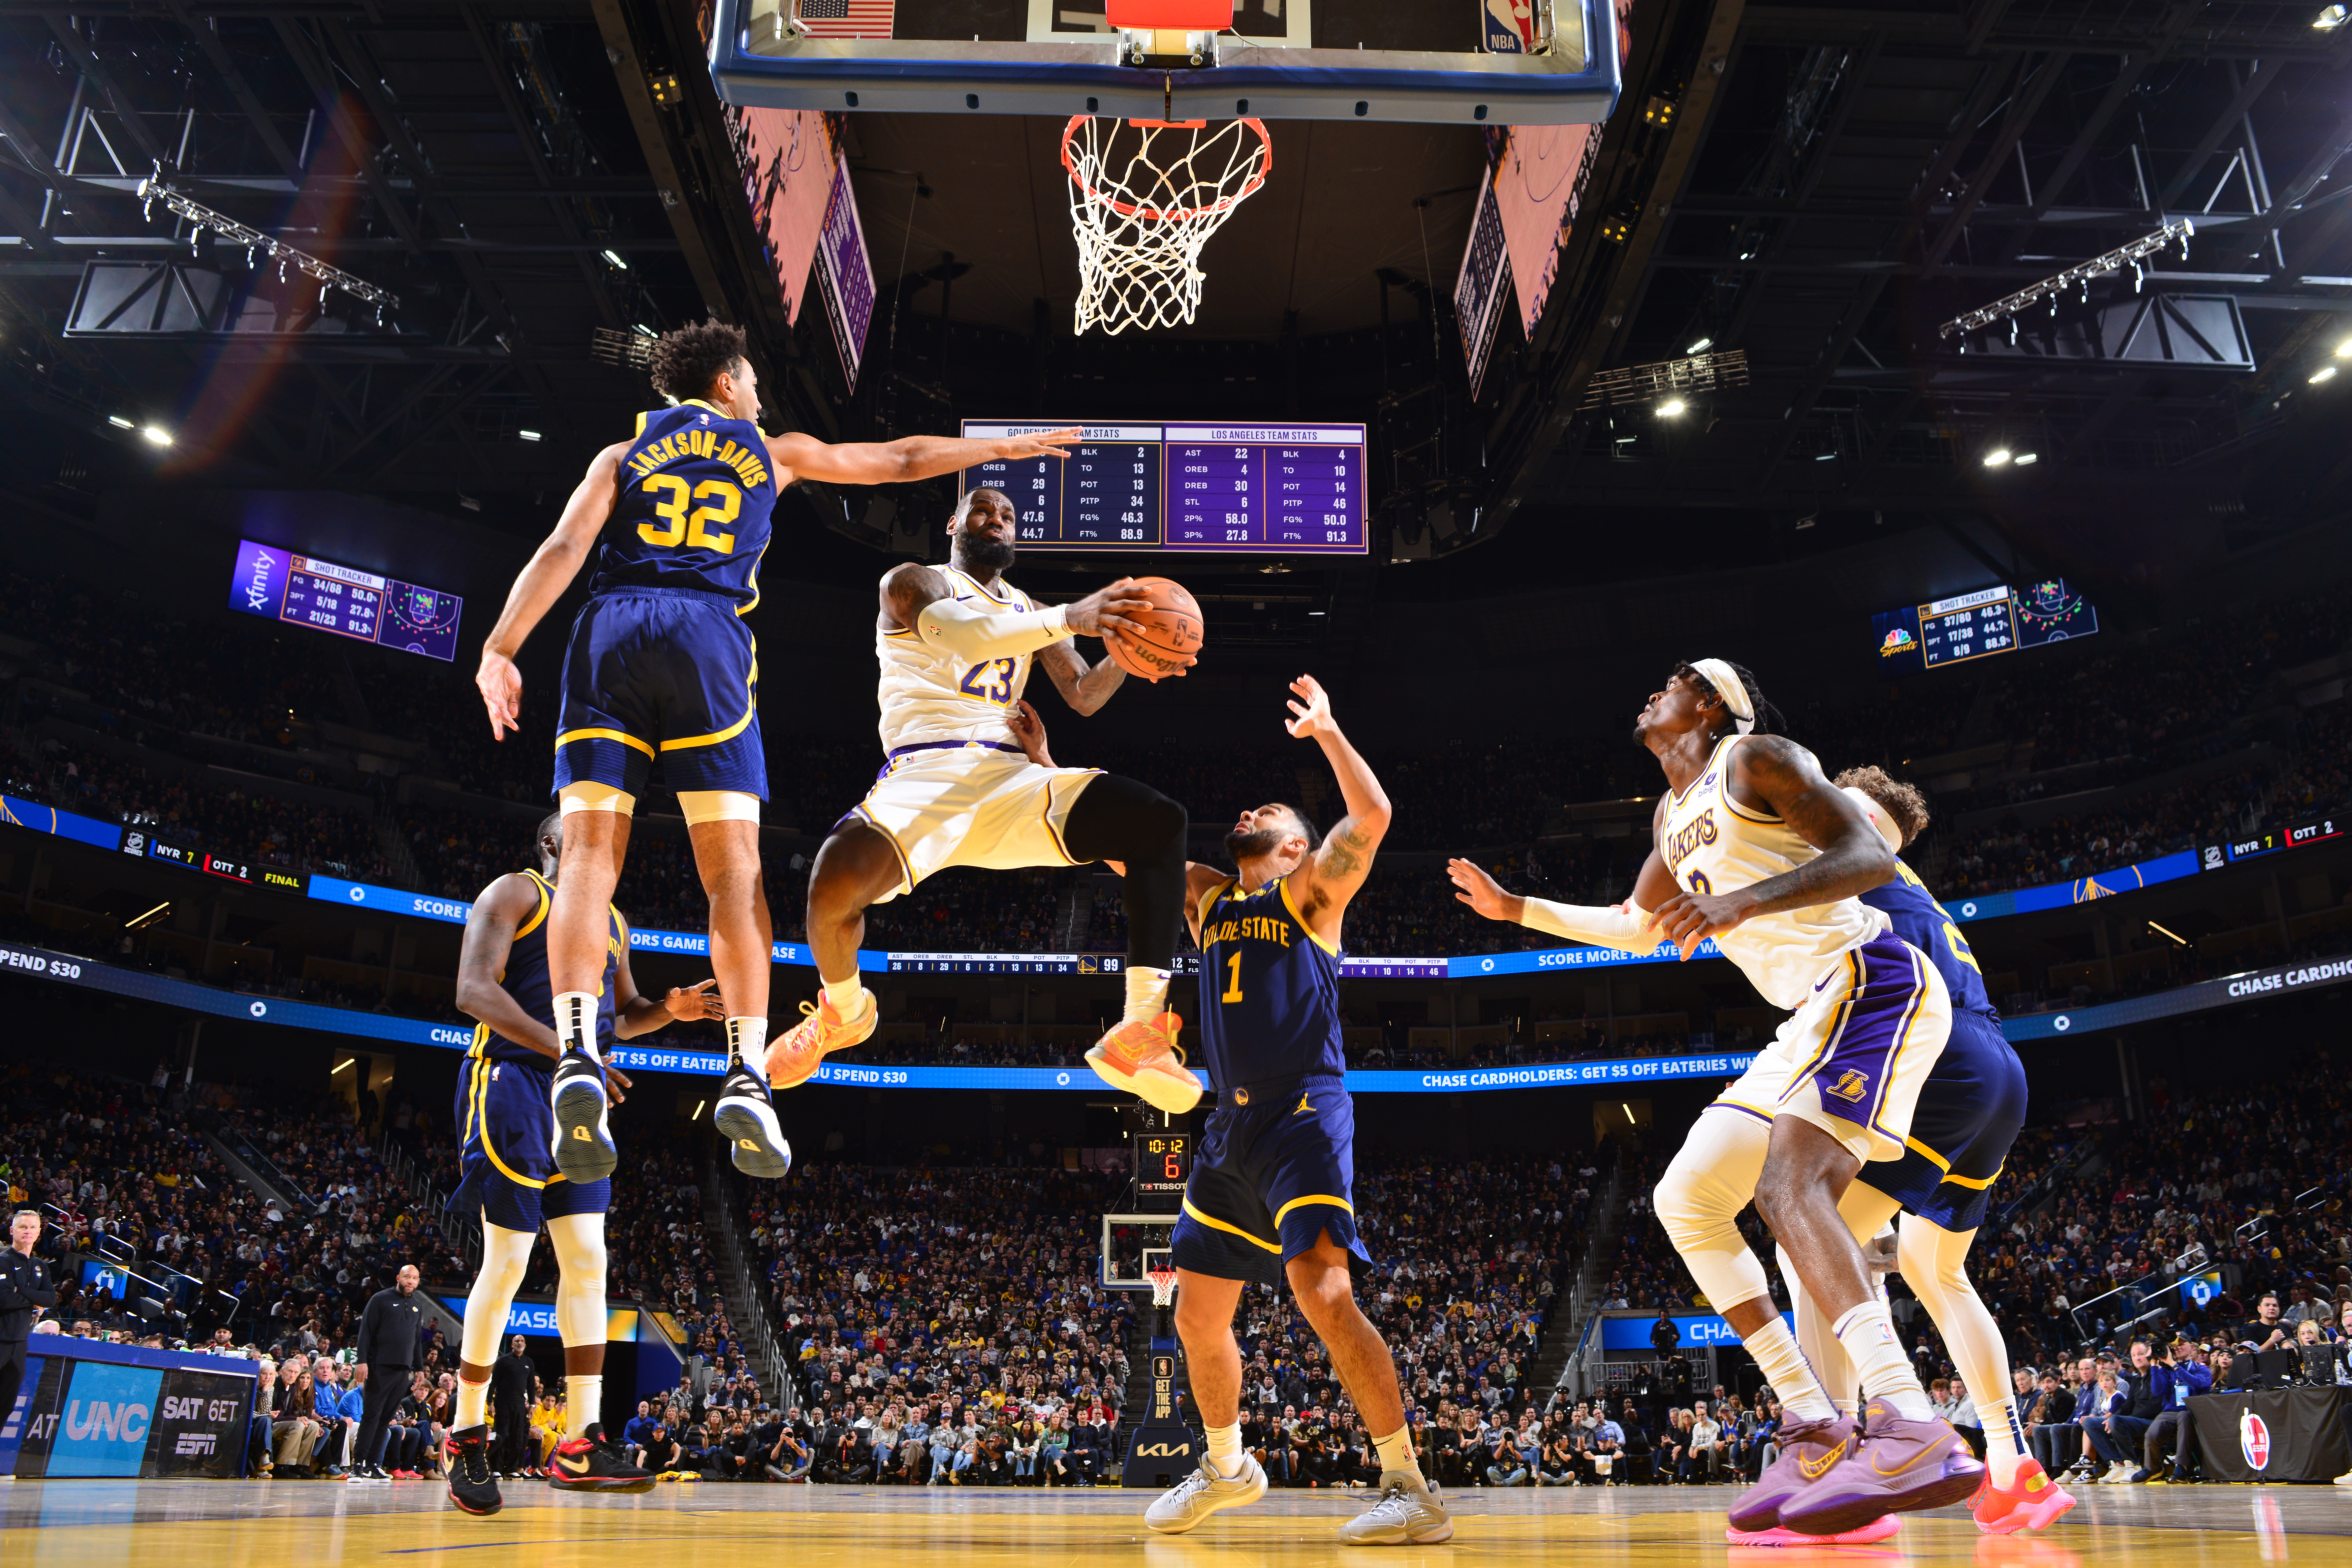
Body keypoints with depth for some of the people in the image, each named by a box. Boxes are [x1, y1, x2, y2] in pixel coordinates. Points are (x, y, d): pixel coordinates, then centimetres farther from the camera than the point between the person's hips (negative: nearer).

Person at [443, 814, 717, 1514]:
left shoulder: (610, 921, 20)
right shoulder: (515, 893, -1)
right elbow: (475, 990, -15)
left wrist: (670, 1008, 6)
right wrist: (564, 1050, -27)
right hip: (513, 1086, -7)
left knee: (587, 1260, -1)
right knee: (507, 1262, -5)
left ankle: (581, 1445, 0)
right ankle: (468, 1438, 10)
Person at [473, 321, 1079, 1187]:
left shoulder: (624, 451, 22)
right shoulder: (773, 451, 22)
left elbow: (564, 547, 5)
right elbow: (901, 459, 32)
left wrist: (501, 649, -2)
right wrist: (1009, 447, 45)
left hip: (610, 630, 2)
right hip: (708, 637, -1)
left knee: (591, 855, -3)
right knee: (734, 866, -3)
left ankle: (577, 1053, -22)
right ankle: (747, 1073, -14)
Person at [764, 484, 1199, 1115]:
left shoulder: (1028, 610, 28)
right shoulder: (911, 583, 8)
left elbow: (1085, 697, 20)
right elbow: (964, 635, -14)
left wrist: (1124, 653, -3)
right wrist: (1070, 617, -26)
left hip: (1009, 776, 5)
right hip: (925, 771, -5)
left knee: (1160, 821, -16)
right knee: (835, 884, -34)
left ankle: (1139, 1033, -19)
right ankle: (843, 1012, 3)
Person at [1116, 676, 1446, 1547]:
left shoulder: (1312, 892, 4)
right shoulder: (1205, 897, 20)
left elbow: (1372, 816, -11)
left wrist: (1326, 730, -5)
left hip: (1304, 1116, -7)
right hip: (1231, 1126, 7)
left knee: (1323, 1293, -22)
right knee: (1198, 1317, 11)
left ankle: (1414, 1491, -13)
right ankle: (1226, 1467, 33)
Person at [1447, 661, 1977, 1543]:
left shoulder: (1755, 760, -5)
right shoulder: (1673, 816, 22)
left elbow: (1871, 857, -16)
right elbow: (1638, 929, 35)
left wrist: (1745, 900, -30)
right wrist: (1517, 909, 32)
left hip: (1872, 979, -9)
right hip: (1817, 1014, 9)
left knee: (1786, 1180, -29)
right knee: (1685, 1201, 2)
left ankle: (1914, 1432, -37)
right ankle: (1815, 1432, 0)